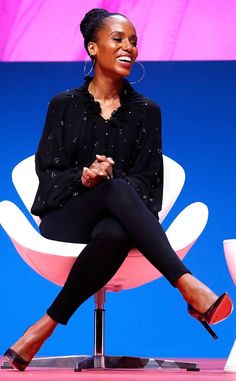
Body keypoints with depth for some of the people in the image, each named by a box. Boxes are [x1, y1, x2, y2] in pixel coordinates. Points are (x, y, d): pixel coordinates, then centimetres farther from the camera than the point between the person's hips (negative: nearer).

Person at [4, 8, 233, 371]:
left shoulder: (146, 111, 11)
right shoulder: (65, 104, 8)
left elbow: (148, 182, 5)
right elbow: (47, 171, 3)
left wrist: (110, 176, -16)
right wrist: (83, 178, -18)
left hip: (115, 220, 1)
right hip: (65, 217, -1)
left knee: (115, 235, -40)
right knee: (118, 190, -38)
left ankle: (47, 325, -35)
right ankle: (189, 287, -46)